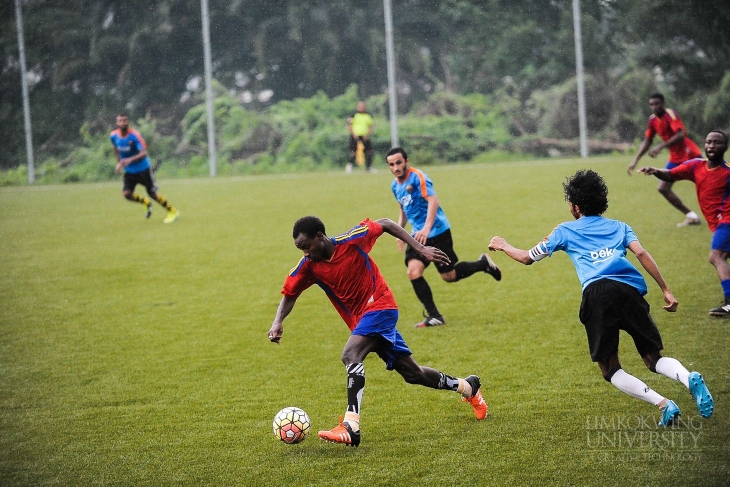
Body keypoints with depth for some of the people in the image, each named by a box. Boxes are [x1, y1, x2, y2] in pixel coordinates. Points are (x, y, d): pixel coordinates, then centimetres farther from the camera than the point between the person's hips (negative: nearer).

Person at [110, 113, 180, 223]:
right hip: (129, 171, 5)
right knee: (126, 193, -12)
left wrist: (130, 159, -44)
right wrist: (119, 162, 10)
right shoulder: (113, 136, -6)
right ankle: (146, 203, 18)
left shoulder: (135, 135, -23)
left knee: (152, 193, -2)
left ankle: (173, 212, 17)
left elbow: (144, 153, -29)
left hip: (143, 168, -5)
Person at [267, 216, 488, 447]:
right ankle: (467, 387, 37)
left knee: (350, 354, -30)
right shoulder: (307, 266, -7)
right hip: (359, 320, 6)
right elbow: (290, 295, 3)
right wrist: (278, 322, -16)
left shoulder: (351, 241, -19)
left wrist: (420, 249, -10)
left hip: (379, 307, -6)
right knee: (412, 373, 14)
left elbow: (385, 224, -6)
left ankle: (350, 427, -37)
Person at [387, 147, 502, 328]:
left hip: (437, 231, -7)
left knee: (449, 276, 2)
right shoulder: (395, 185, 9)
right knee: (413, 272, -14)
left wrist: (427, 228, -40)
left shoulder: (417, 177, -17)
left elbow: (433, 200, -29)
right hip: (418, 235, 7)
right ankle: (434, 316, -5)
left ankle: (484, 264, 28)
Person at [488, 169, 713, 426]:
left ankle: (663, 404, -13)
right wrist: (666, 290, 9)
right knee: (654, 358, 12)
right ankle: (690, 378, -22)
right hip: (630, 290, 2)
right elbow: (641, 253, 10)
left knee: (610, 370, 8)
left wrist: (503, 246, 53)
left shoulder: (565, 231, 25)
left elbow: (527, 258, 33)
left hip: (597, 293, -2)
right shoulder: (619, 227, 28)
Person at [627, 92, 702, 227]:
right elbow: (647, 141, 14)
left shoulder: (670, 114, -18)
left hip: (690, 156, -8)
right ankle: (692, 216, 8)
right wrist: (635, 160, 8)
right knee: (663, 188, 2)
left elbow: (681, 134, -31)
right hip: (675, 159, 8)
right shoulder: (653, 120, 4)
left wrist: (661, 146, -37)